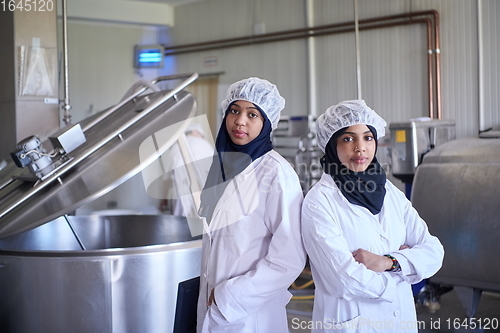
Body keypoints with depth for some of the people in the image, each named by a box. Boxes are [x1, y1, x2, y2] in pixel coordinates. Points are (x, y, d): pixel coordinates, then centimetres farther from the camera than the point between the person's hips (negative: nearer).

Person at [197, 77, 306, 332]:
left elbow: (289, 260, -19)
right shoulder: (223, 163, 3)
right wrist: (211, 296, 9)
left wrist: (229, 297, -14)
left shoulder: (276, 173, -16)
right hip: (211, 309, 6)